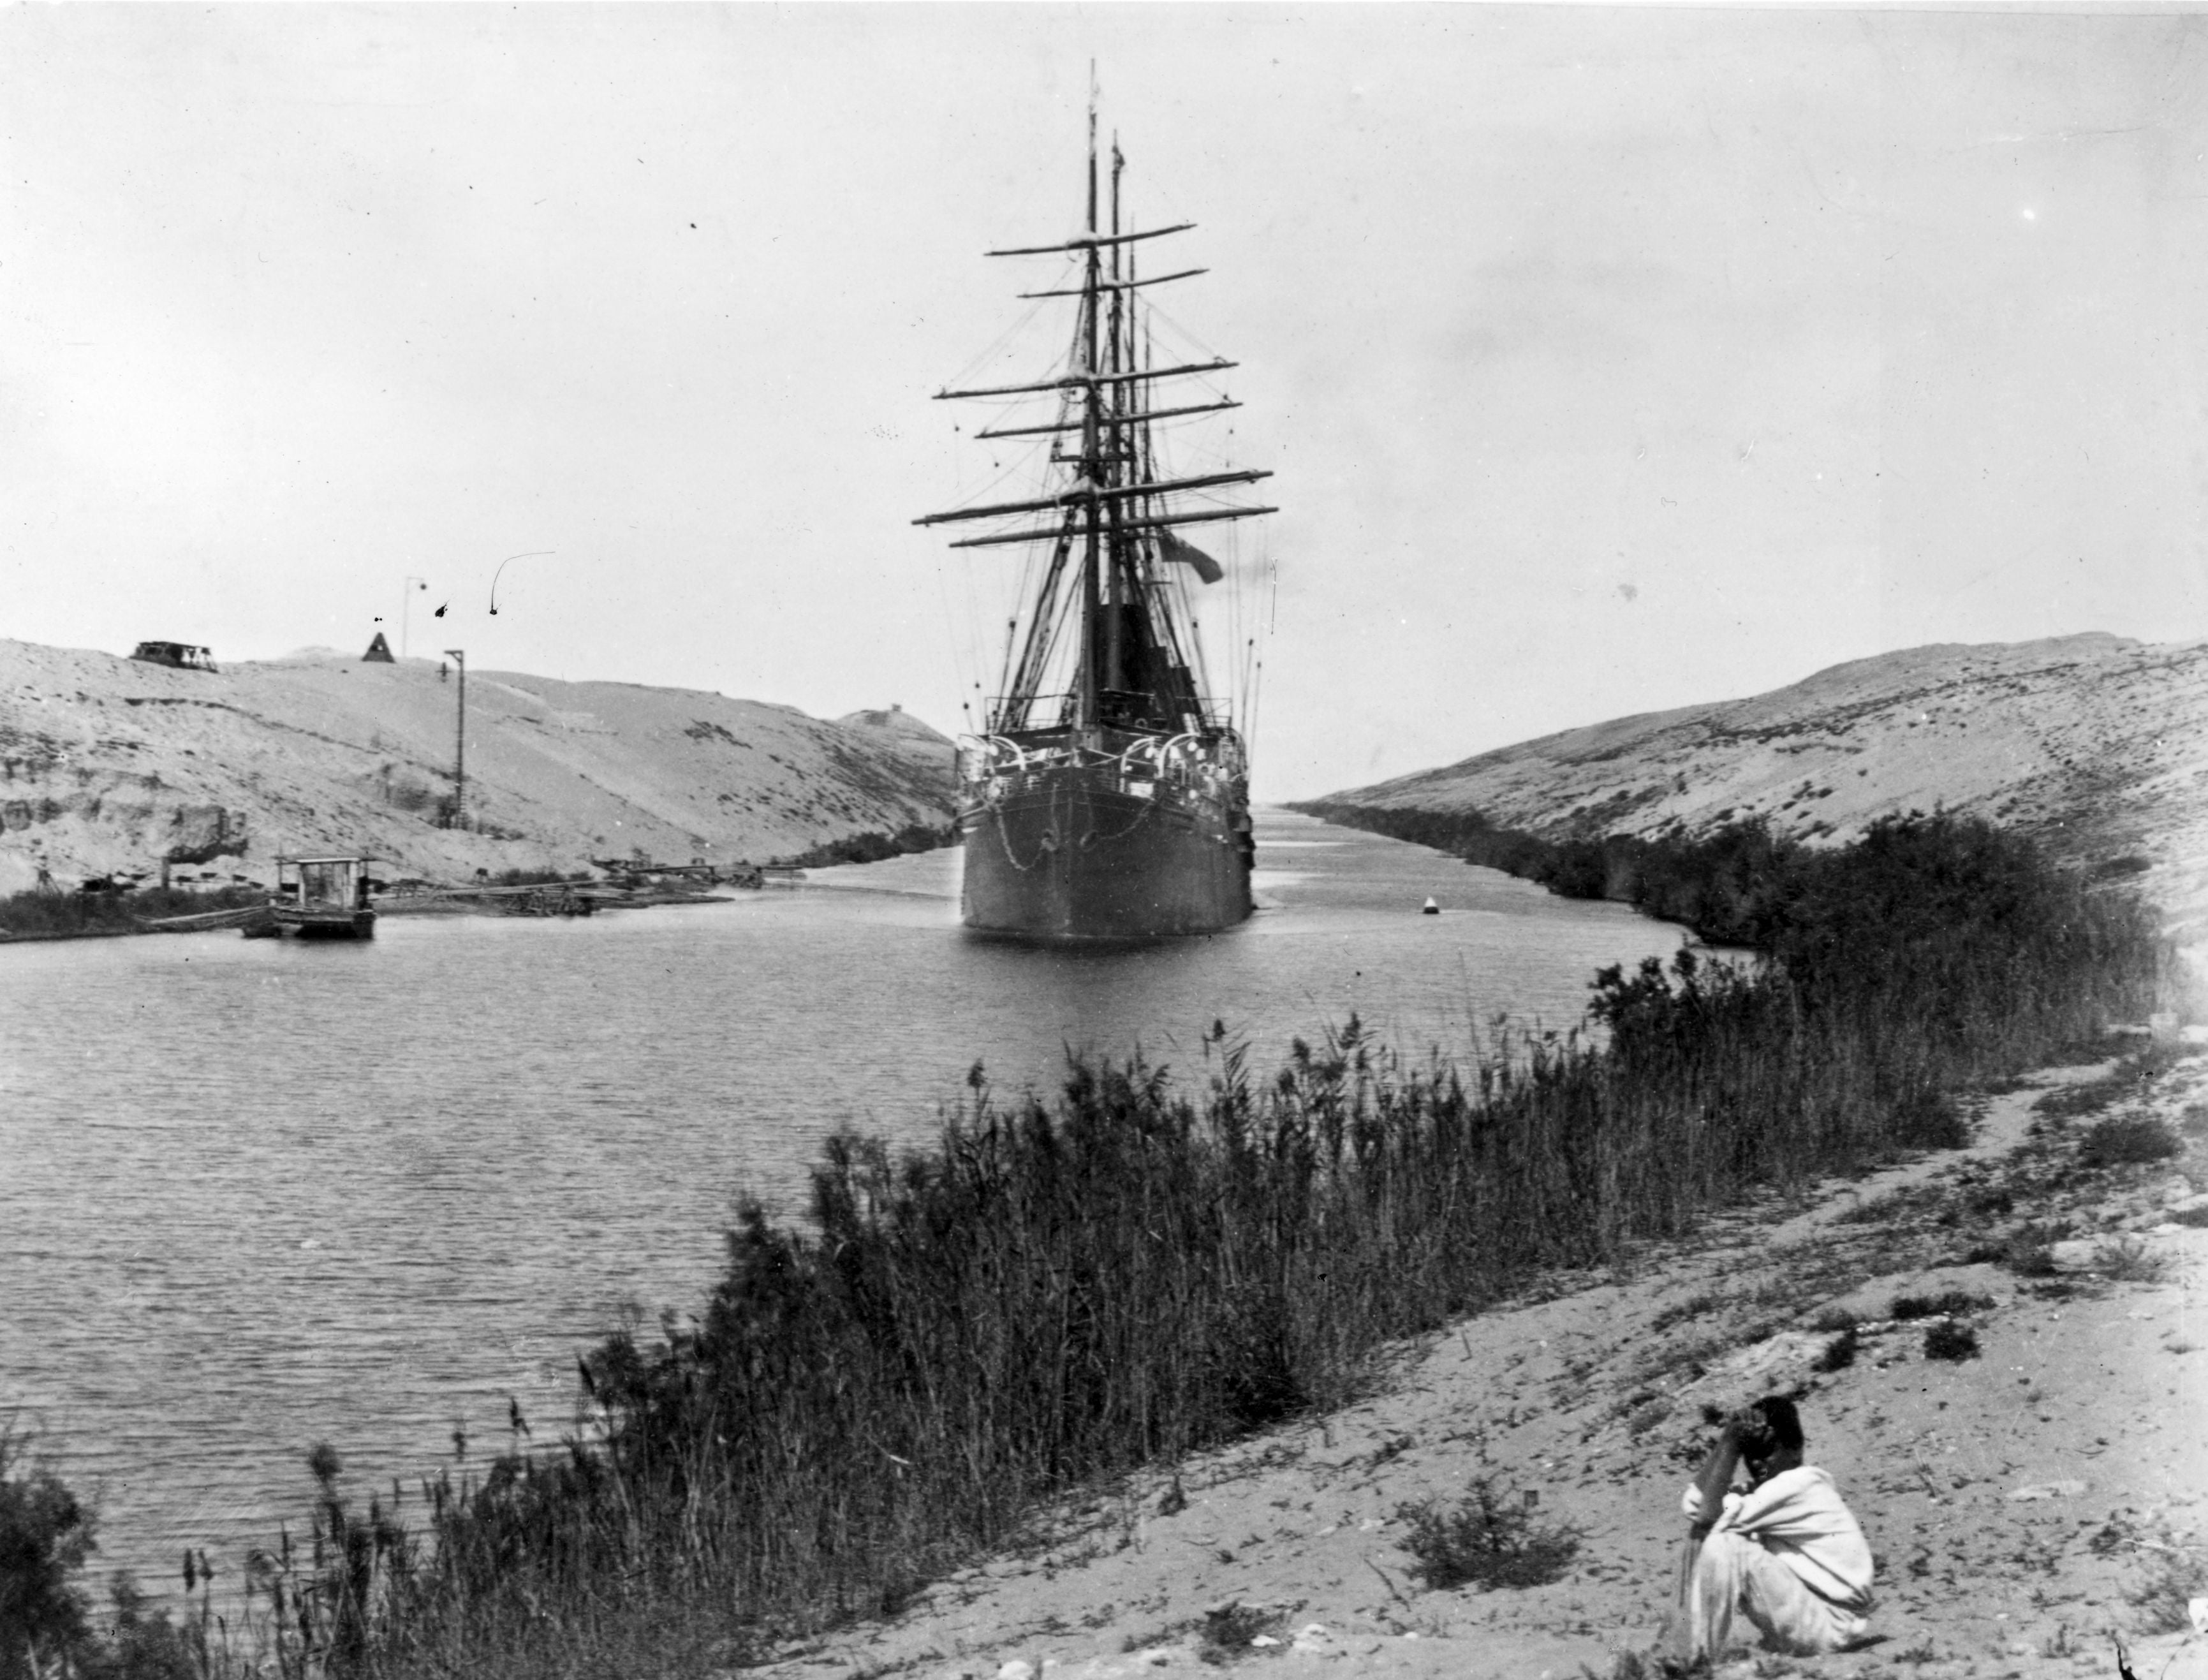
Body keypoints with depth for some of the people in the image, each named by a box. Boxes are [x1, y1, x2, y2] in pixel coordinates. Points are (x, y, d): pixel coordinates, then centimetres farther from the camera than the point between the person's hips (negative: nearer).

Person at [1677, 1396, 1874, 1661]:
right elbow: (1694, 1505, -3)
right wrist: (1729, 1440, -4)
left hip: (1832, 1626, -9)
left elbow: (1708, 1516, -23)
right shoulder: (1768, 1490, 11)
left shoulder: (1804, 1484, -15)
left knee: (1724, 1546, -20)